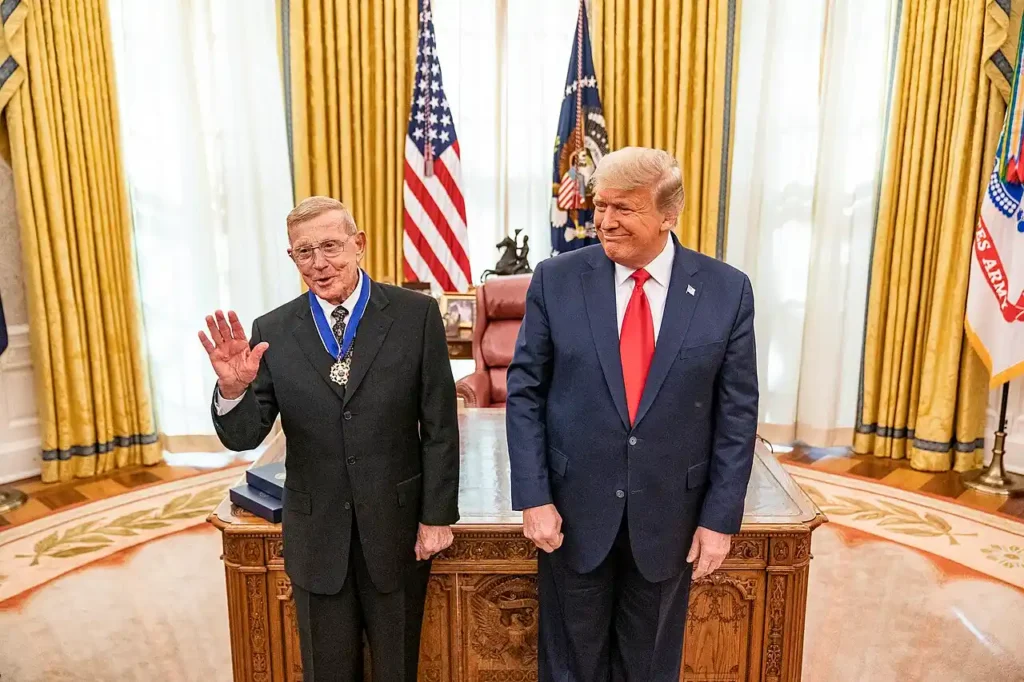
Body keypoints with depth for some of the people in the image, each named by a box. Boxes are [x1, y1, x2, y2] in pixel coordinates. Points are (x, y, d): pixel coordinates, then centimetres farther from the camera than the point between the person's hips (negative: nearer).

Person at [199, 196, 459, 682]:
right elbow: (242, 438, -4)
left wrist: (438, 516, -6)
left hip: (396, 527, -1)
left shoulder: (416, 314, -9)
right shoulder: (273, 331, -4)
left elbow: (440, 427, -6)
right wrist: (233, 388, -25)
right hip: (316, 533, 2)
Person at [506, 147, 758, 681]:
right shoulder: (556, 280, -8)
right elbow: (524, 392, -5)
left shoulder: (727, 291, -7)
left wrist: (720, 517, -4)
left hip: (670, 515, 1)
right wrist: (533, 497, -8)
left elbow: (737, 413, -3)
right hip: (575, 508, 0)